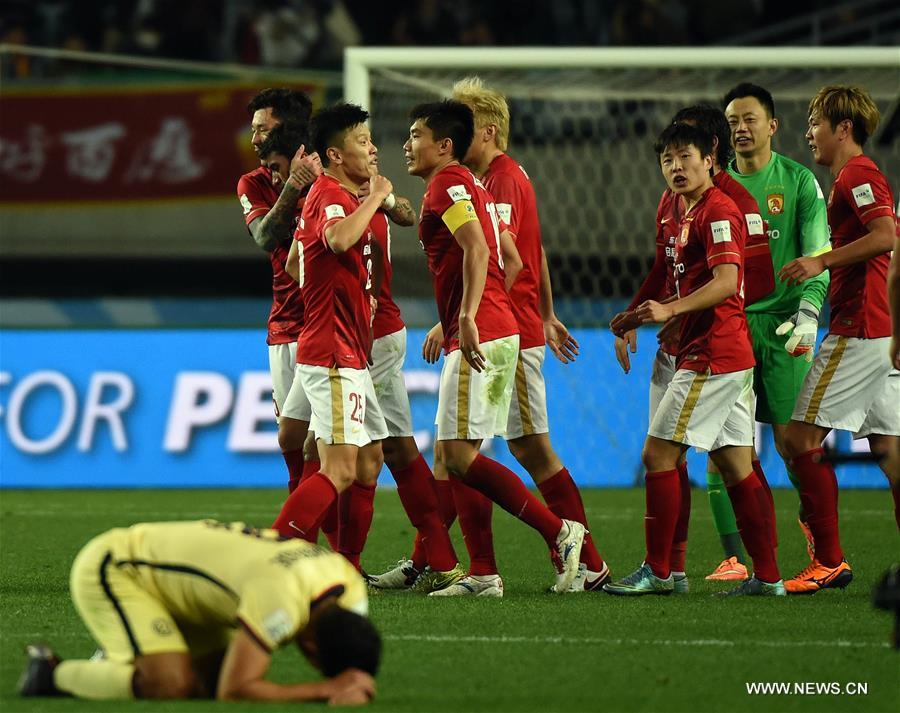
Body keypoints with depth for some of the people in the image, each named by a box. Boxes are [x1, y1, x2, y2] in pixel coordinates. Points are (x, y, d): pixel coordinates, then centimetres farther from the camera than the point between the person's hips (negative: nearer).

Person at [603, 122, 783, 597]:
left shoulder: (717, 210, -11)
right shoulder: (691, 213, 20)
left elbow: (726, 281, -22)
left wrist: (670, 310, -31)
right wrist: (639, 317, 25)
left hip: (712, 357, -10)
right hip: (730, 358, 10)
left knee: (658, 454, -7)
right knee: (735, 466, 8)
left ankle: (657, 571, -4)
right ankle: (767, 576, 7)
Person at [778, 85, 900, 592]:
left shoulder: (857, 174, -9)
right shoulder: (857, 176, 22)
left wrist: (822, 261, -20)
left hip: (859, 329, -10)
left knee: (803, 438, -8)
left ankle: (830, 561, -9)